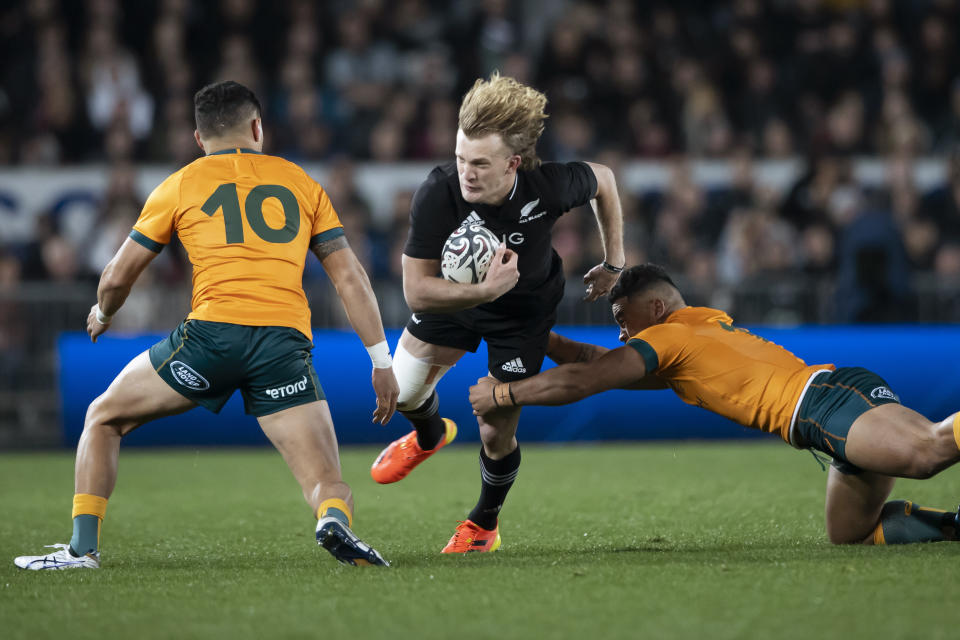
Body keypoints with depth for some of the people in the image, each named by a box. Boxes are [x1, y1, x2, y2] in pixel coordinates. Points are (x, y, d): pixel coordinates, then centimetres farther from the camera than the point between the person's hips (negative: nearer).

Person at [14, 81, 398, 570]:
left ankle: (83, 546, 10)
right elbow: (350, 278, 14)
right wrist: (382, 360, 16)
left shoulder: (181, 185, 16)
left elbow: (118, 277, 19)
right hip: (285, 343, 1)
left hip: (212, 329, -1)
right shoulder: (300, 182, 20)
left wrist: (102, 314, 41)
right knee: (328, 484, 3)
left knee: (104, 417, 21)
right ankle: (334, 518, -33)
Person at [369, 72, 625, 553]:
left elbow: (603, 179, -9)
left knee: (495, 433, -1)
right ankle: (430, 436, 45)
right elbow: (416, 290, -33)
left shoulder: (549, 187, -34)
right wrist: (485, 290, -47)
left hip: (525, 310, -1)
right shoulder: (437, 194, -36)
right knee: (401, 392, 5)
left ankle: (484, 525, 30)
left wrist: (614, 262, -2)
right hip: (453, 293, 1)